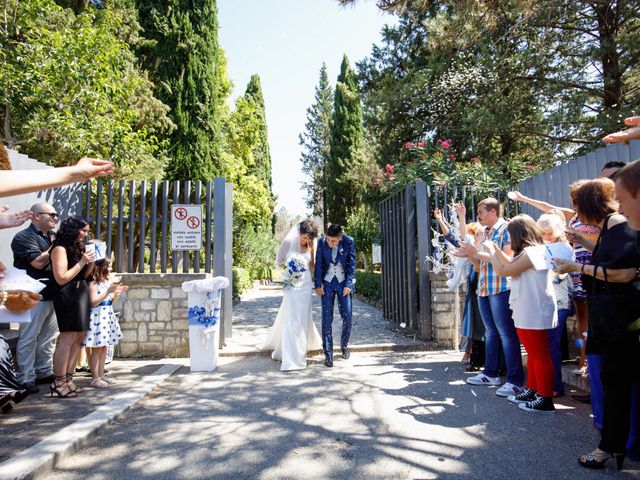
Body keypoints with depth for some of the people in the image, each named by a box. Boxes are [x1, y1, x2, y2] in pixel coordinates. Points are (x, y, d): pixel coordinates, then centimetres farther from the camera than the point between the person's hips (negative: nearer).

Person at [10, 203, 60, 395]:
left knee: (49, 338, 14)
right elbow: (38, 262, -18)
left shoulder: (53, 236, 14)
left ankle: (45, 372, 25)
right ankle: (26, 378, 8)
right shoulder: (24, 237, -8)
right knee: (29, 339, 0)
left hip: (53, 295, 8)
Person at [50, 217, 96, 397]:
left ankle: (68, 379, 11)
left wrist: (91, 262, 4)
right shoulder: (60, 248, -6)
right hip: (68, 296, -8)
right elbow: (61, 278, -13)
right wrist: (81, 262, -12)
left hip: (81, 294, 8)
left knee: (79, 337, 5)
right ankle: (59, 383, -3)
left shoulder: (77, 248, 18)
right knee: (67, 339, -9)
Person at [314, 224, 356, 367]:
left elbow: (352, 263, -6)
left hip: (343, 282, 0)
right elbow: (318, 264, -3)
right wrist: (318, 284, -5)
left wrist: (348, 284, -10)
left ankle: (344, 345, 28)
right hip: (327, 283, 0)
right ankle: (328, 354, 3)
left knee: (347, 317, 3)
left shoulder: (349, 242, -12)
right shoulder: (321, 242, -9)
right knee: (327, 318, -4)